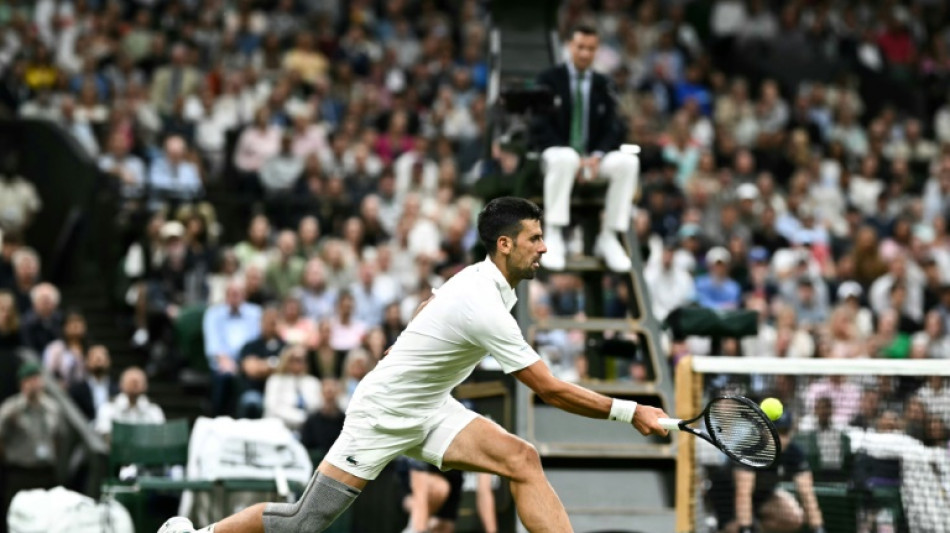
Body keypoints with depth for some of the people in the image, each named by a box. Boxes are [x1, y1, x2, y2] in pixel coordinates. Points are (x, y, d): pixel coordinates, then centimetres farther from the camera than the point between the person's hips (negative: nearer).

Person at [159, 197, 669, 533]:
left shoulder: (475, 274, -1)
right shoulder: (485, 310, -29)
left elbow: (430, 303, 20)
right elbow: (550, 390, -29)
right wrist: (630, 412, -26)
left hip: (428, 408, 8)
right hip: (383, 413, -8)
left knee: (521, 459, -13)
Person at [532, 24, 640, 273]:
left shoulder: (603, 85, 11)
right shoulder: (549, 79, 3)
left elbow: (613, 129, 6)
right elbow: (541, 127, -5)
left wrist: (597, 156, -16)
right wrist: (575, 157, -18)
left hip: (593, 158, 3)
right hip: (557, 152, -3)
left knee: (628, 162, -28)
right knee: (564, 159, -40)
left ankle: (609, 238, -22)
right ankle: (553, 236, -36)